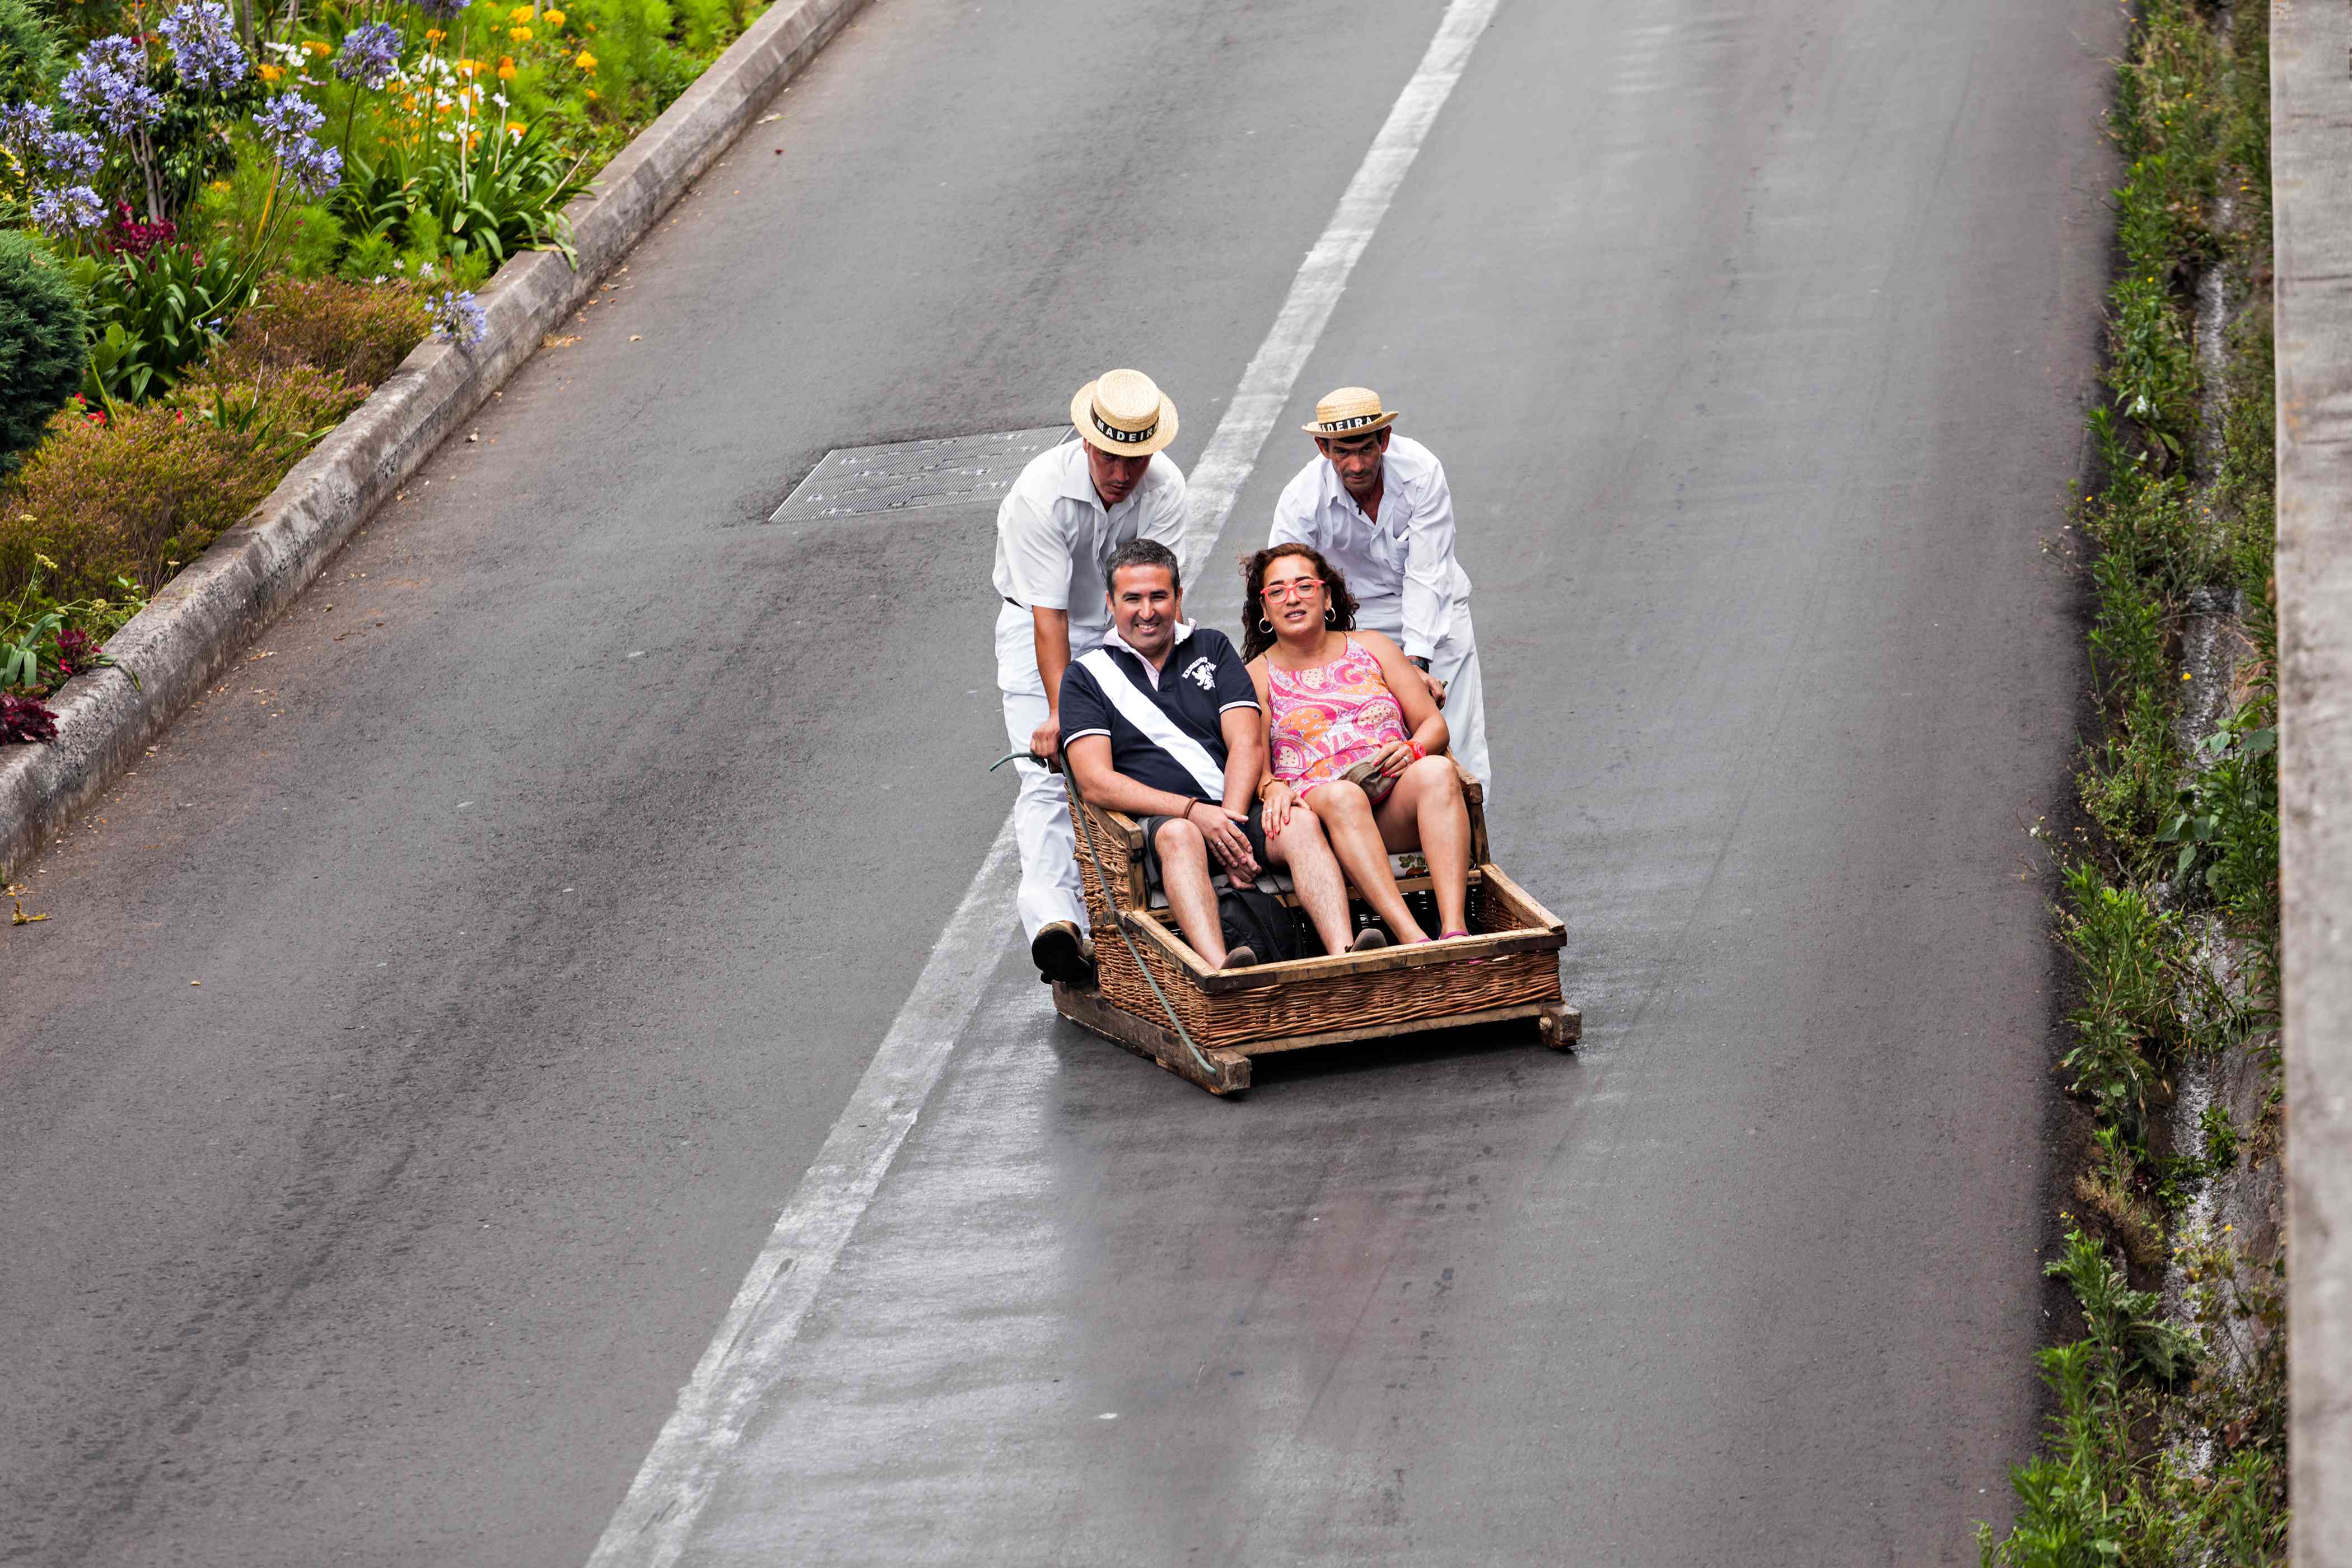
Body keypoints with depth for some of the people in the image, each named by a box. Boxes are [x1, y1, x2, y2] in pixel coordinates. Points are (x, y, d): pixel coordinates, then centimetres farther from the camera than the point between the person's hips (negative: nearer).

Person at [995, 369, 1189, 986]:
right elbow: (1048, 616, -29)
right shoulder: (1042, 492, -28)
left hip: (1122, 634, 4)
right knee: (1048, 778, -19)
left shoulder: (1164, 488, -18)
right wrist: (1060, 711, -36)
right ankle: (1054, 920, -35)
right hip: (1038, 630, -4)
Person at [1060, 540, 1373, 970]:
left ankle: (1344, 960, -52)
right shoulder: (1088, 676, 11)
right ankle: (1222, 971, -64)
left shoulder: (1213, 648, 20)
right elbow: (1096, 782, -2)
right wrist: (1194, 812, -15)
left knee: (1301, 825, -28)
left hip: (1234, 814, 3)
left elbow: (1248, 745, 10)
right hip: (1154, 822, -3)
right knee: (1180, 835, -38)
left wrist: (1230, 824, -10)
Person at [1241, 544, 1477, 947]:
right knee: (1342, 796, -38)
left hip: (1397, 805, 2)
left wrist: (1413, 750, -6)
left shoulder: (1372, 648, 23)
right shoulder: (1258, 676, 16)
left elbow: (1433, 725, 18)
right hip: (1314, 804, -2)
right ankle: (1411, 938, -54)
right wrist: (1272, 787, -19)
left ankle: (1455, 929, -48)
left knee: (1436, 771, -31)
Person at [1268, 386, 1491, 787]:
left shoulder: (1421, 472, -25)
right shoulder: (1303, 498, -23)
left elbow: (1426, 577, -23)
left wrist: (1417, 663, -31)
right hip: (1358, 614, 0)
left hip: (1436, 607, 0)